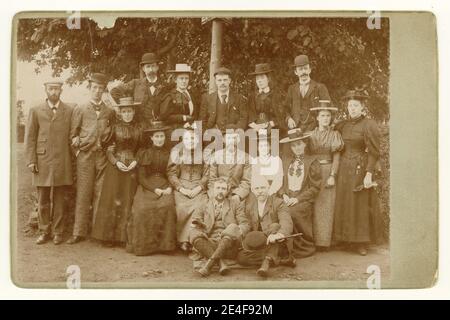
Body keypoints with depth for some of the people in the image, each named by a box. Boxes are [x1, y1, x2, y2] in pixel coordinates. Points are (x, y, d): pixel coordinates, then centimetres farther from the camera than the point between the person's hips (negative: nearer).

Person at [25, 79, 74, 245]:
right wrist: (31, 161, -2)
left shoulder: (69, 111, 7)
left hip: (62, 162, 0)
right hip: (42, 162, 0)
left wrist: (74, 161, 2)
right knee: (43, 200, 6)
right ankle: (44, 232, 17)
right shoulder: (36, 111, 6)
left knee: (59, 200, 5)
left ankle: (57, 232, 15)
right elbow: (30, 137, 5)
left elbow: (72, 136, 7)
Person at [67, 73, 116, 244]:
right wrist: (78, 151, 1)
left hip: (102, 156, 1)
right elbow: (73, 134, 7)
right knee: (83, 194, -1)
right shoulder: (80, 110, 6)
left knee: (100, 193, 2)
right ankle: (79, 232, 5)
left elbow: (113, 135, 17)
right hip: (85, 155, -1)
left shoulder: (110, 112, 10)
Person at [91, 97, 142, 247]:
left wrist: (135, 161, -7)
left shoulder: (138, 128, 7)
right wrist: (116, 162, -11)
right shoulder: (115, 127, 2)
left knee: (128, 201, 2)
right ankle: (109, 236, 6)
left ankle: (125, 236, 8)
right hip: (115, 167, -1)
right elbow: (108, 149, 3)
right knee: (112, 200, -2)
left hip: (132, 167, 2)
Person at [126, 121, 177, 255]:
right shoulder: (143, 153, 9)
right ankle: (143, 245, -14)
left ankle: (164, 243, -19)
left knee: (167, 206, -31)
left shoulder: (169, 154, 14)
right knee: (143, 208, -29)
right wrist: (154, 189, -12)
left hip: (165, 187, 1)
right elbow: (141, 177, 3)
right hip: (147, 187, 0)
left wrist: (169, 188, -8)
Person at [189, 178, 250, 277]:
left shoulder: (235, 205, 19)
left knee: (233, 227, -31)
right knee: (194, 233, -26)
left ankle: (209, 263, -38)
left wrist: (236, 233, -15)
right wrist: (196, 224, -17)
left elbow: (245, 225, 8)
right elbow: (194, 224, 9)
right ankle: (221, 263, -36)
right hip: (209, 244, 1)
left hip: (229, 245, -1)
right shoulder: (203, 207, 20)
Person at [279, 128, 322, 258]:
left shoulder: (312, 162, 3)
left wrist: (298, 199, -12)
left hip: (303, 199, -3)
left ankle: (305, 247, -10)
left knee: (292, 212, -31)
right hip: (287, 198, 3)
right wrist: (284, 195, -5)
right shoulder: (285, 159, 15)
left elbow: (315, 187, -2)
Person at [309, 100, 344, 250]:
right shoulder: (311, 135, 11)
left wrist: (332, 175, -12)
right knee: (313, 207, -1)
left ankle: (323, 241, 0)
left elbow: (336, 157, -1)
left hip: (328, 172, -1)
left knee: (326, 207, -3)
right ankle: (312, 240, 5)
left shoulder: (335, 135, 6)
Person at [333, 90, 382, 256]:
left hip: (361, 168, -5)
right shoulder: (343, 125, 10)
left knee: (360, 205, 0)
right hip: (344, 169, 5)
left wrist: (369, 173, -18)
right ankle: (349, 239, 18)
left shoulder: (369, 125, -7)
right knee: (345, 204, 7)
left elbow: (373, 152, -11)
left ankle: (362, 242, 9)